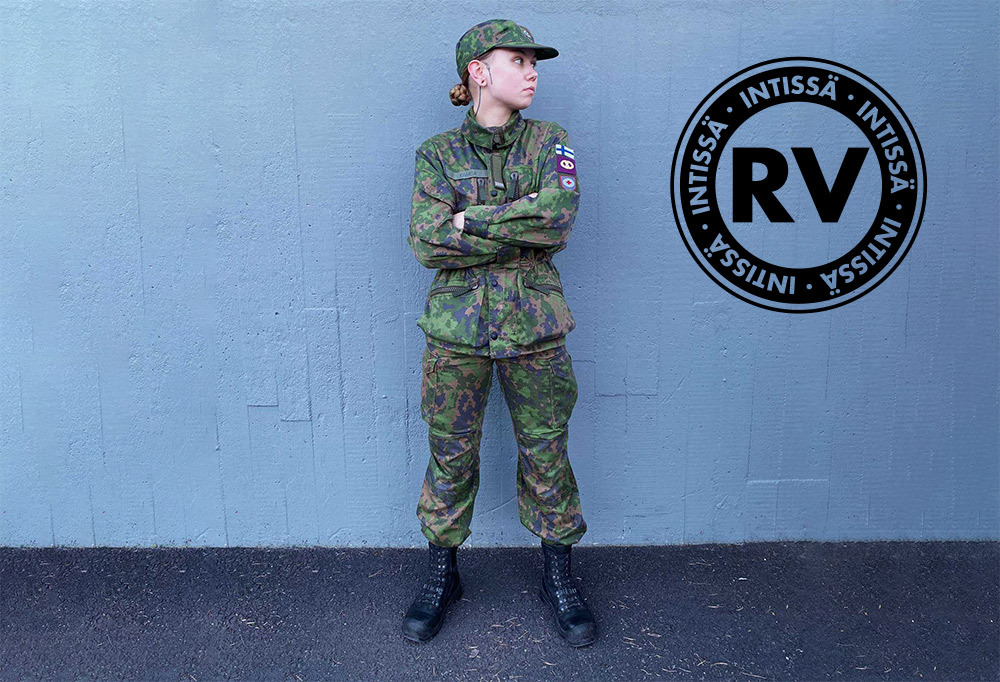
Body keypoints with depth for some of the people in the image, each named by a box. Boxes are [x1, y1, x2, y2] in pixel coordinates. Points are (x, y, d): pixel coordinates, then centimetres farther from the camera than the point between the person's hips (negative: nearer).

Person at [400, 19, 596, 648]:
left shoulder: (550, 142, 4)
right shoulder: (437, 153, 1)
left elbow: (560, 215, -14)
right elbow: (425, 241, -12)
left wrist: (472, 220, -13)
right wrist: (524, 231, -15)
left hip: (534, 327, 1)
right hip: (456, 327, 0)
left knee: (547, 455, 10)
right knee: (450, 457, 9)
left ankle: (559, 577, 29)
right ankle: (443, 577, 29)